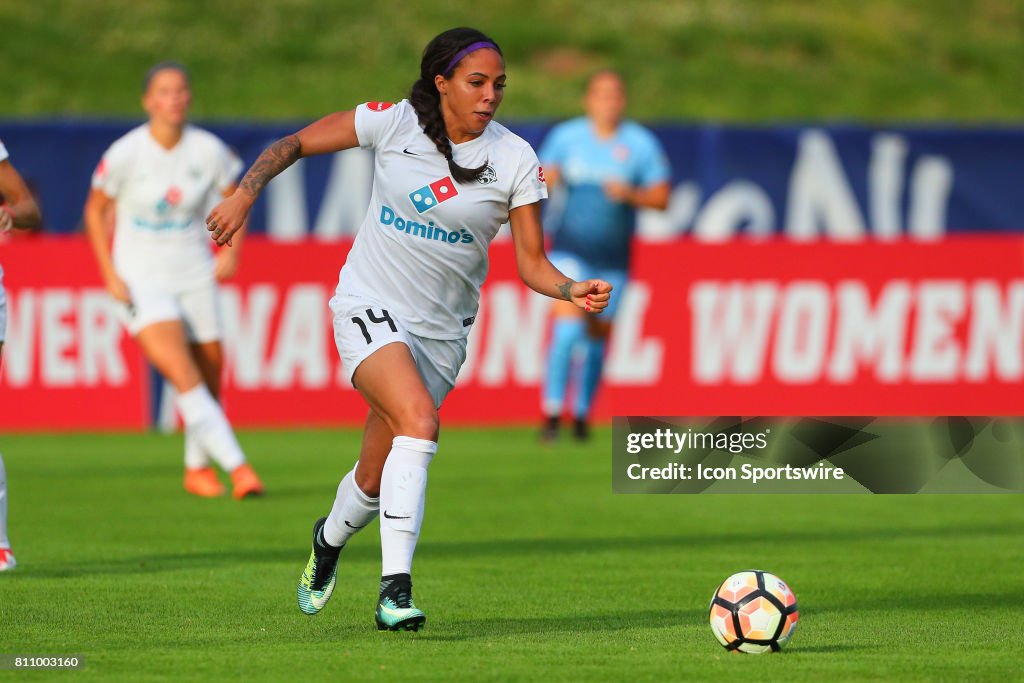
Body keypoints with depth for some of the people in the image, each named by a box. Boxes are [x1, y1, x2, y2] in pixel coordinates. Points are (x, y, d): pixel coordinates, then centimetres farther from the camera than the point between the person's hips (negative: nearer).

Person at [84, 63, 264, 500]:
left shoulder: (209, 150, -6)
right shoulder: (125, 154, -13)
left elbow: (233, 197, 13)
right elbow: (95, 210, 0)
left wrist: (231, 250, 0)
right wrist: (110, 274, -6)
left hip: (195, 276, 3)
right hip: (141, 280, -3)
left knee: (210, 378, 4)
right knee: (183, 376, -21)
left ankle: (197, 467, 28)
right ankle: (236, 464, -23)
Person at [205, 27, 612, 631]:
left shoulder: (517, 161, -7)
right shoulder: (393, 123, -9)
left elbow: (532, 262, -6)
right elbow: (295, 144, 0)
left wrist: (571, 290, -25)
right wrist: (245, 194, -14)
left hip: (441, 330, 3)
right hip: (370, 309, -3)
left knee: (376, 479, 8)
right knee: (419, 419, -29)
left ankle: (330, 539, 45)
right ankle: (395, 591, -31)